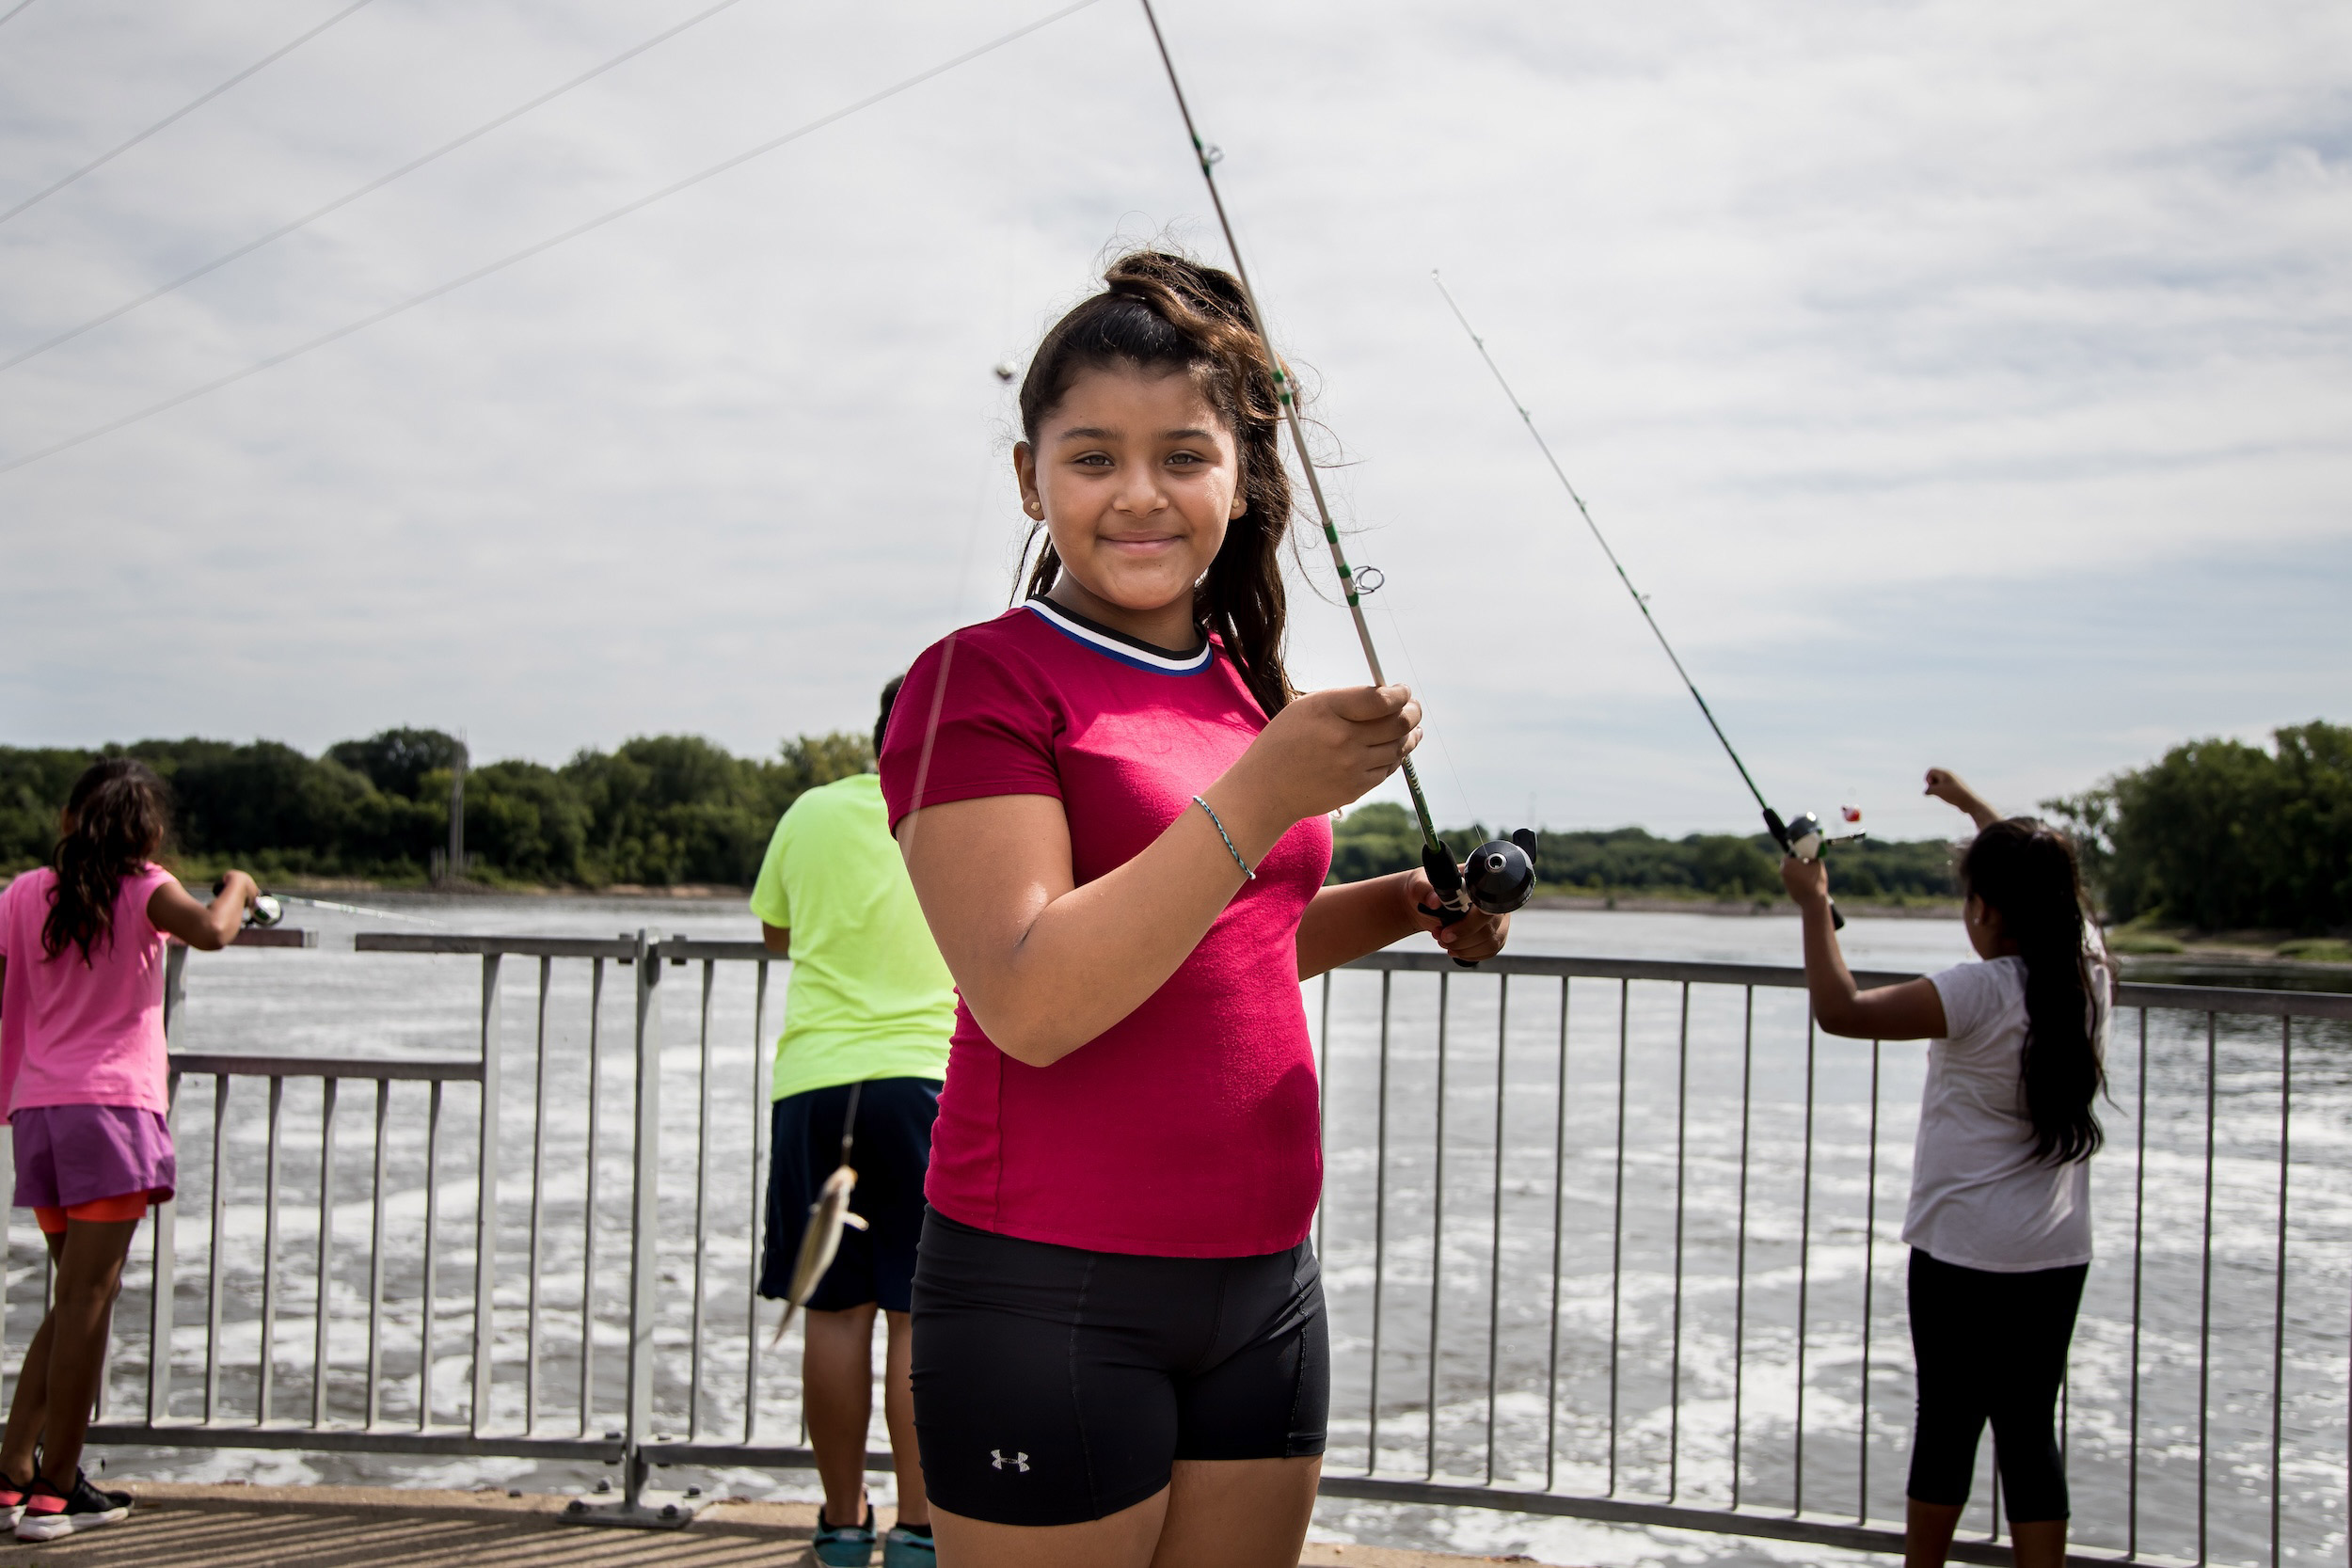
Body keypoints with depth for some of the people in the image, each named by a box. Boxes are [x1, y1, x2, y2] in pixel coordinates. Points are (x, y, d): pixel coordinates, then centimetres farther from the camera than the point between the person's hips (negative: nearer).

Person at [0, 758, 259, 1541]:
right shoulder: (143, 889, -2)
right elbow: (210, 932, -22)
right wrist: (237, 888, -1)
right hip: (111, 1104, -6)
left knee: (77, 1298, 16)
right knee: (88, 1299, -4)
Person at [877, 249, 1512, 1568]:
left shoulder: (1242, 684, 11)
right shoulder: (982, 682, -10)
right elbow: (1028, 1002, -21)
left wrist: (1406, 907, 6)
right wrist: (1266, 795, -27)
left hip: (1264, 1282, 7)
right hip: (1053, 1292, -7)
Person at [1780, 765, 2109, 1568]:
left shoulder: (1978, 994, -18)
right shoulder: (2089, 969, 1)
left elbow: (1840, 1010, -20)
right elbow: (2044, 881, 21)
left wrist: (1814, 905, -9)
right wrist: (1974, 806, 32)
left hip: (1962, 1251, -5)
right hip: (2058, 1254, 5)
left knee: (1947, 1422, 7)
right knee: (2030, 1428, 8)